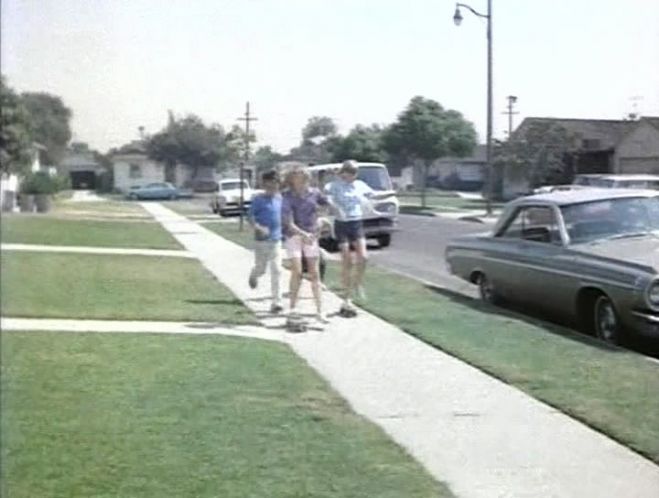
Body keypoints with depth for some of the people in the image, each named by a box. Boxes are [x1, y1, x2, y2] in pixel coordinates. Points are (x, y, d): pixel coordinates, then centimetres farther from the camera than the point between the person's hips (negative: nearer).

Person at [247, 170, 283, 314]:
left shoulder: (279, 198, 5)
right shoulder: (258, 199, -9)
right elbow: (250, 217, -11)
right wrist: (258, 227, -27)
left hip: (276, 240, 3)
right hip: (262, 240, -3)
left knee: (276, 271, -5)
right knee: (261, 269, 10)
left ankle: (276, 302, -4)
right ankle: (254, 275, 47)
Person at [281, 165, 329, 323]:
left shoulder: (314, 193, -2)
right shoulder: (288, 197, -12)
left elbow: (328, 203, 17)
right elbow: (288, 222, -21)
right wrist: (303, 234, -32)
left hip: (311, 236, 3)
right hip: (294, 236, -3)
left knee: (314, 274, 4)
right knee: (297, 272, -8)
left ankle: (319, 310, 6)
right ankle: (293, 307, 6)